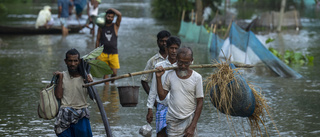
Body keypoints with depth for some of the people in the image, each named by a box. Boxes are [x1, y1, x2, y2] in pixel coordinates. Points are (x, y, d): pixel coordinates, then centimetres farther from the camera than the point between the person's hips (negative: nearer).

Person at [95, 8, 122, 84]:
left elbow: (119, 15, -8)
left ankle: (112, 83, 22)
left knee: (114, 72, -4)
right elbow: (98, 40, 11)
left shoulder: (115, 26, 7)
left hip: (114, 54, 0)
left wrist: (111, 9, 4)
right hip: (103, 54, 0)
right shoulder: (101, 27, 9)